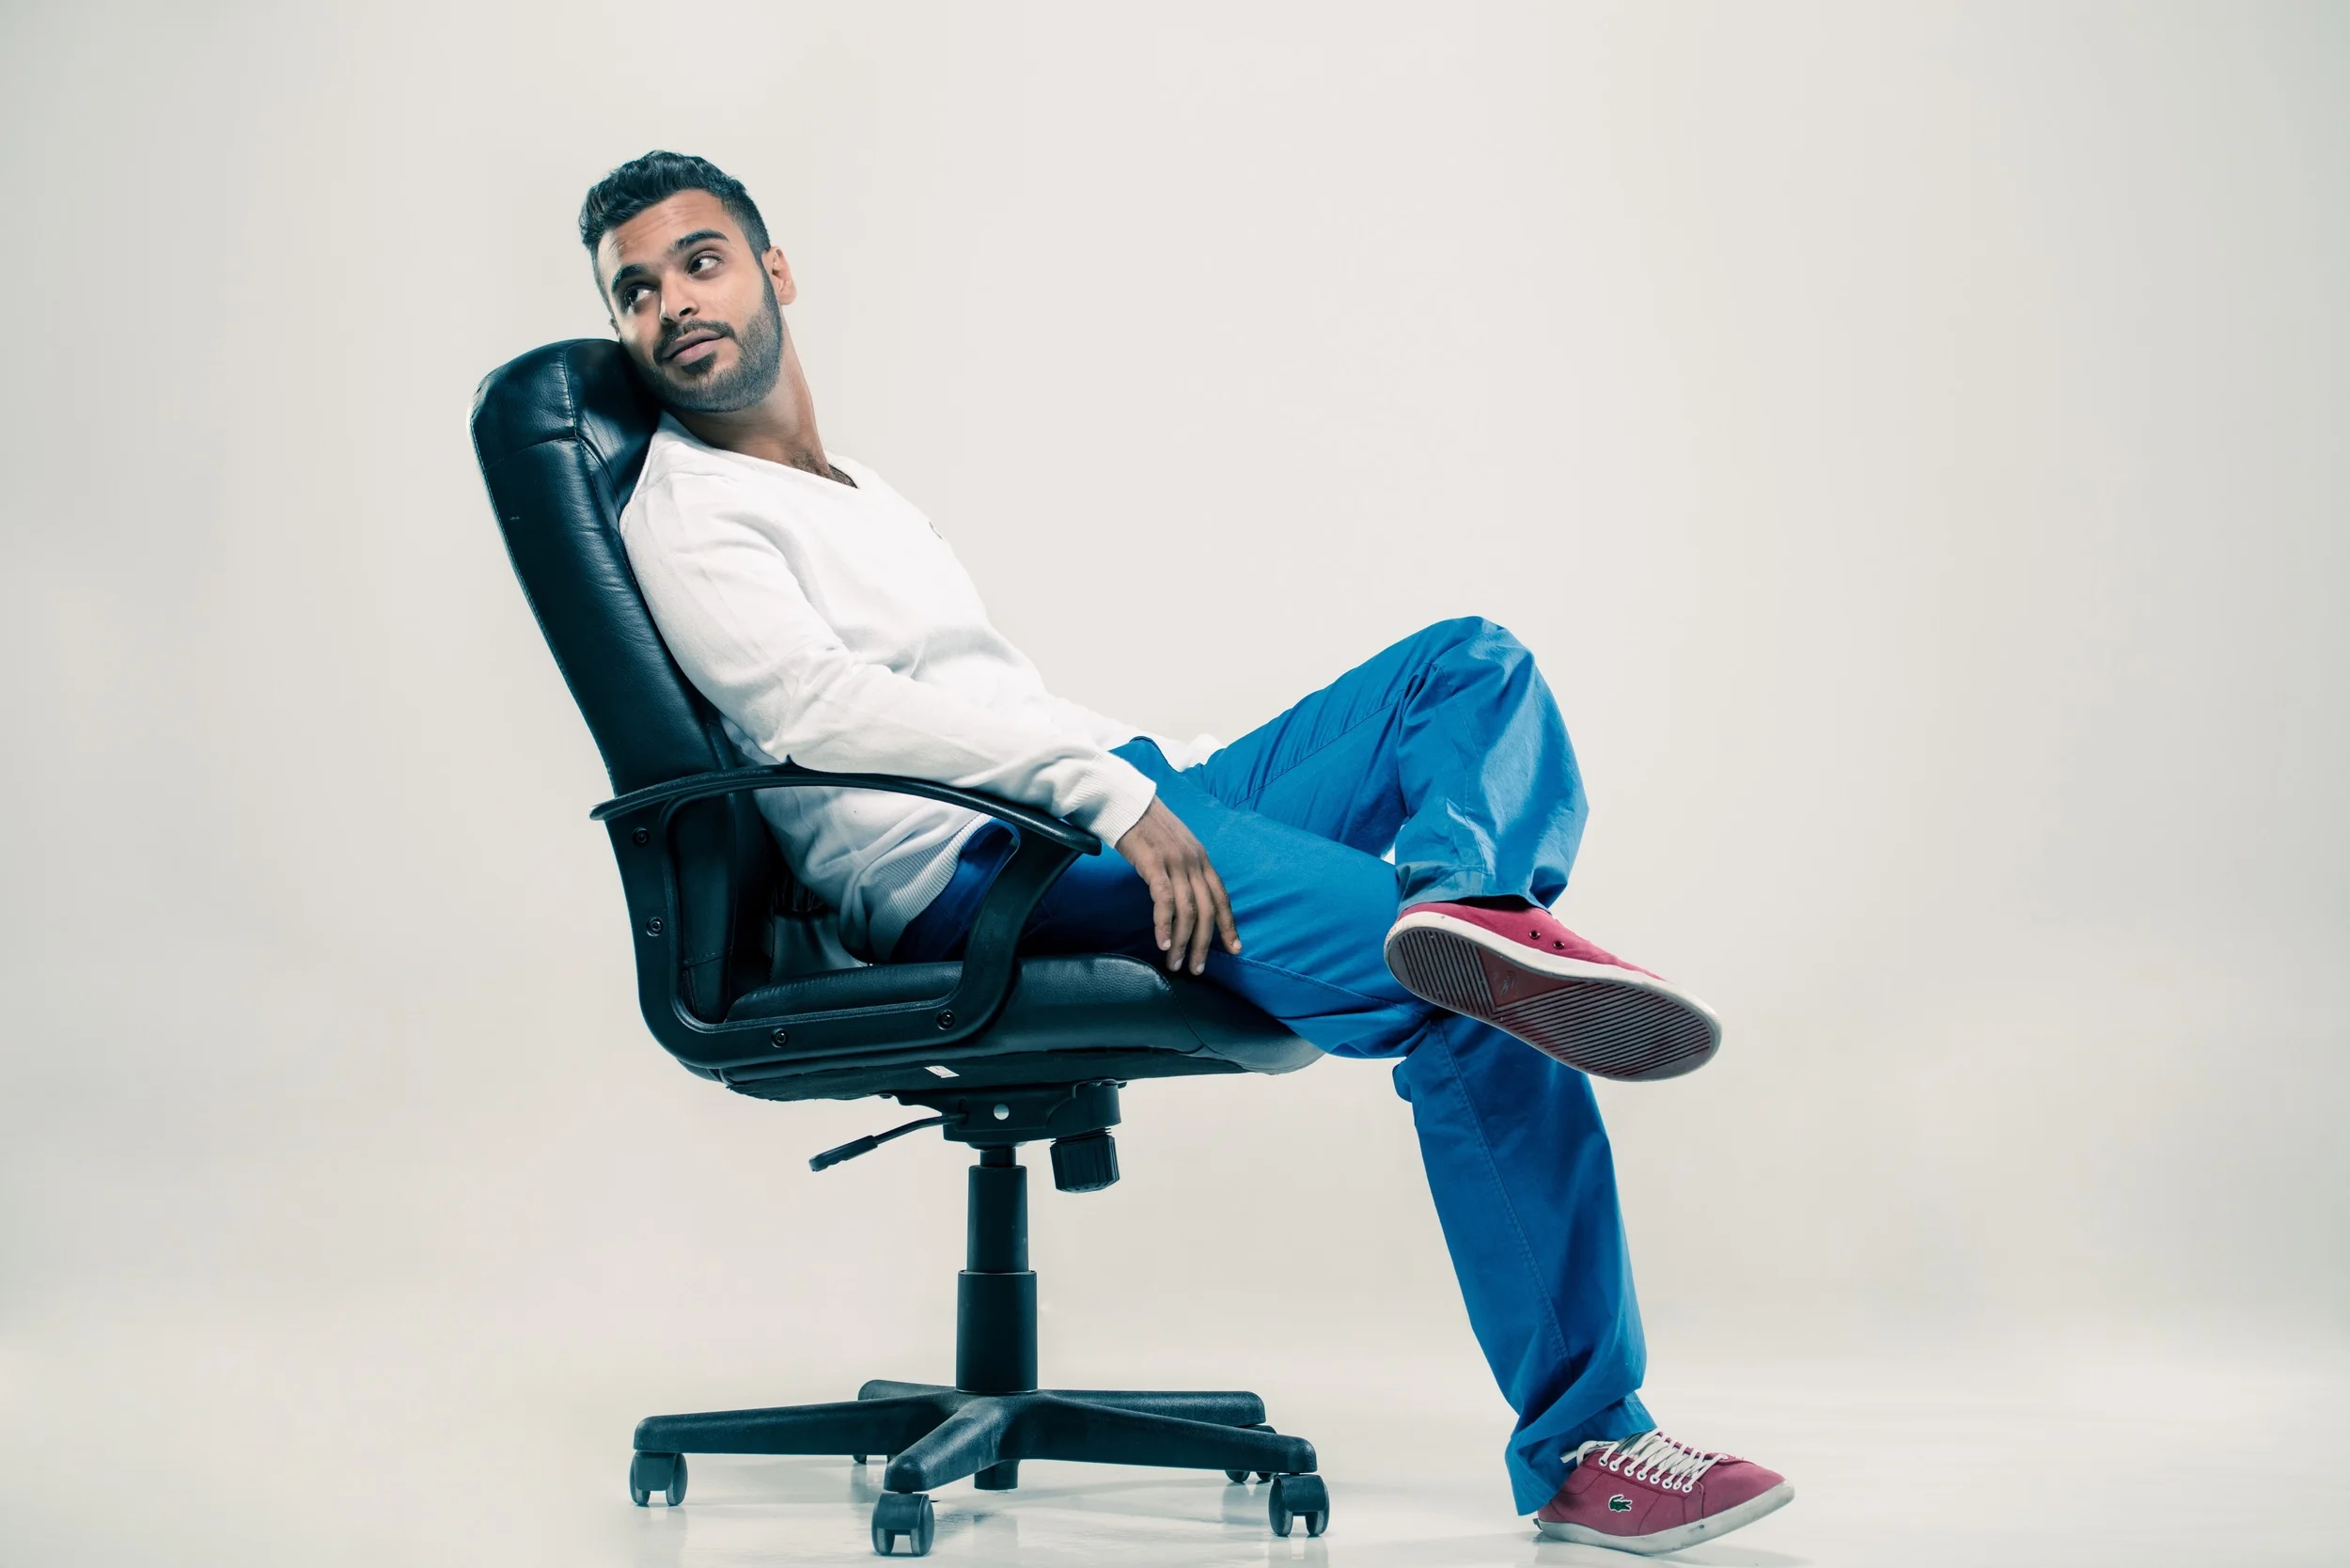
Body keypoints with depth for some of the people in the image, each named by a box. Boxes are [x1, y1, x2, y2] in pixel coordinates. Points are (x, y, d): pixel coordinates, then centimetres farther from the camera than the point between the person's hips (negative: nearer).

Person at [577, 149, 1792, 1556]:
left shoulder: (864, 490, 31)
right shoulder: (688, 518, 1)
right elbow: (828, 710, -17)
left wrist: (1165, 778, 16)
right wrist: (1107, 788, -26)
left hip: (1129, 805, 10)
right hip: (969, 873, -9)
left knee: (1472, 665, -3)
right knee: (1477, 1017, -23)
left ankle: (1473, 911, -37)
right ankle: (1581, 1447, -17)